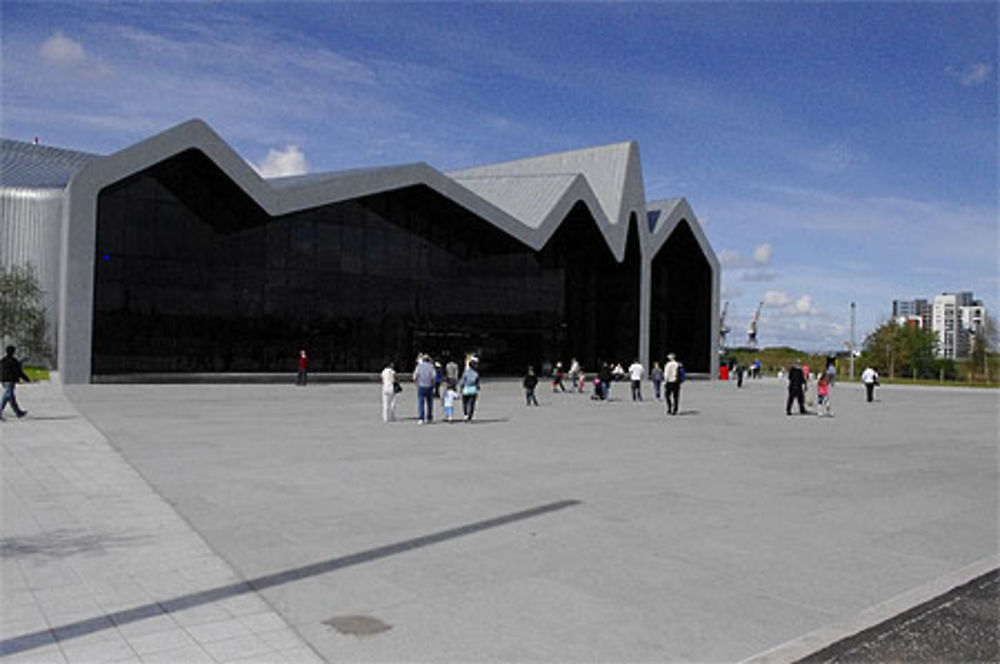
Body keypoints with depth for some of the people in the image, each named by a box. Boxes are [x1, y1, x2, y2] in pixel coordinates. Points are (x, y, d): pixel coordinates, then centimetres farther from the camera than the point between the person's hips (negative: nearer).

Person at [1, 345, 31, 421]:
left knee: (12, 398, 13)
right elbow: (19, 371, -10)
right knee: (7, 397, -10)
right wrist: (27, 379, -1)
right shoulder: (13, 360, -11)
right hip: (10, 381, -9)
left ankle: (18, 413, 21)